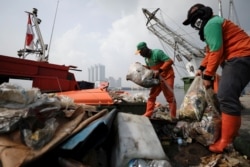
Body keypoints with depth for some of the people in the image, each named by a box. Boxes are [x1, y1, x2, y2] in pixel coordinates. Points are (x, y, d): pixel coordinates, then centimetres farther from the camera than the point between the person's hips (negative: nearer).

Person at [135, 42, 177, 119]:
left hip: (167, 76, -8)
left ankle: (173, 117, 4)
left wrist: (159, 70, -27)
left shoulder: (157, 52, -17)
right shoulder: (146, 58, 7)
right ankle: (147, 115, 7)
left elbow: (170, 61, -23)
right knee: (151, 96, 3)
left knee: (170, 97, -4)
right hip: (158, 78, 8)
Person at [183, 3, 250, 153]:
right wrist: (202, 68, 16)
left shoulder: (211, 24, -10)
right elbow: (210, 50, 25)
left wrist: (208, 75, -16)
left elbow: (216, 51, -19)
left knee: (226, 97, -19)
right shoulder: (212, 24, 24)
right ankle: (232, 130, 24)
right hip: (236, 59, 11)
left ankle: (226, 143, -15)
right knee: (229, 96, 13)